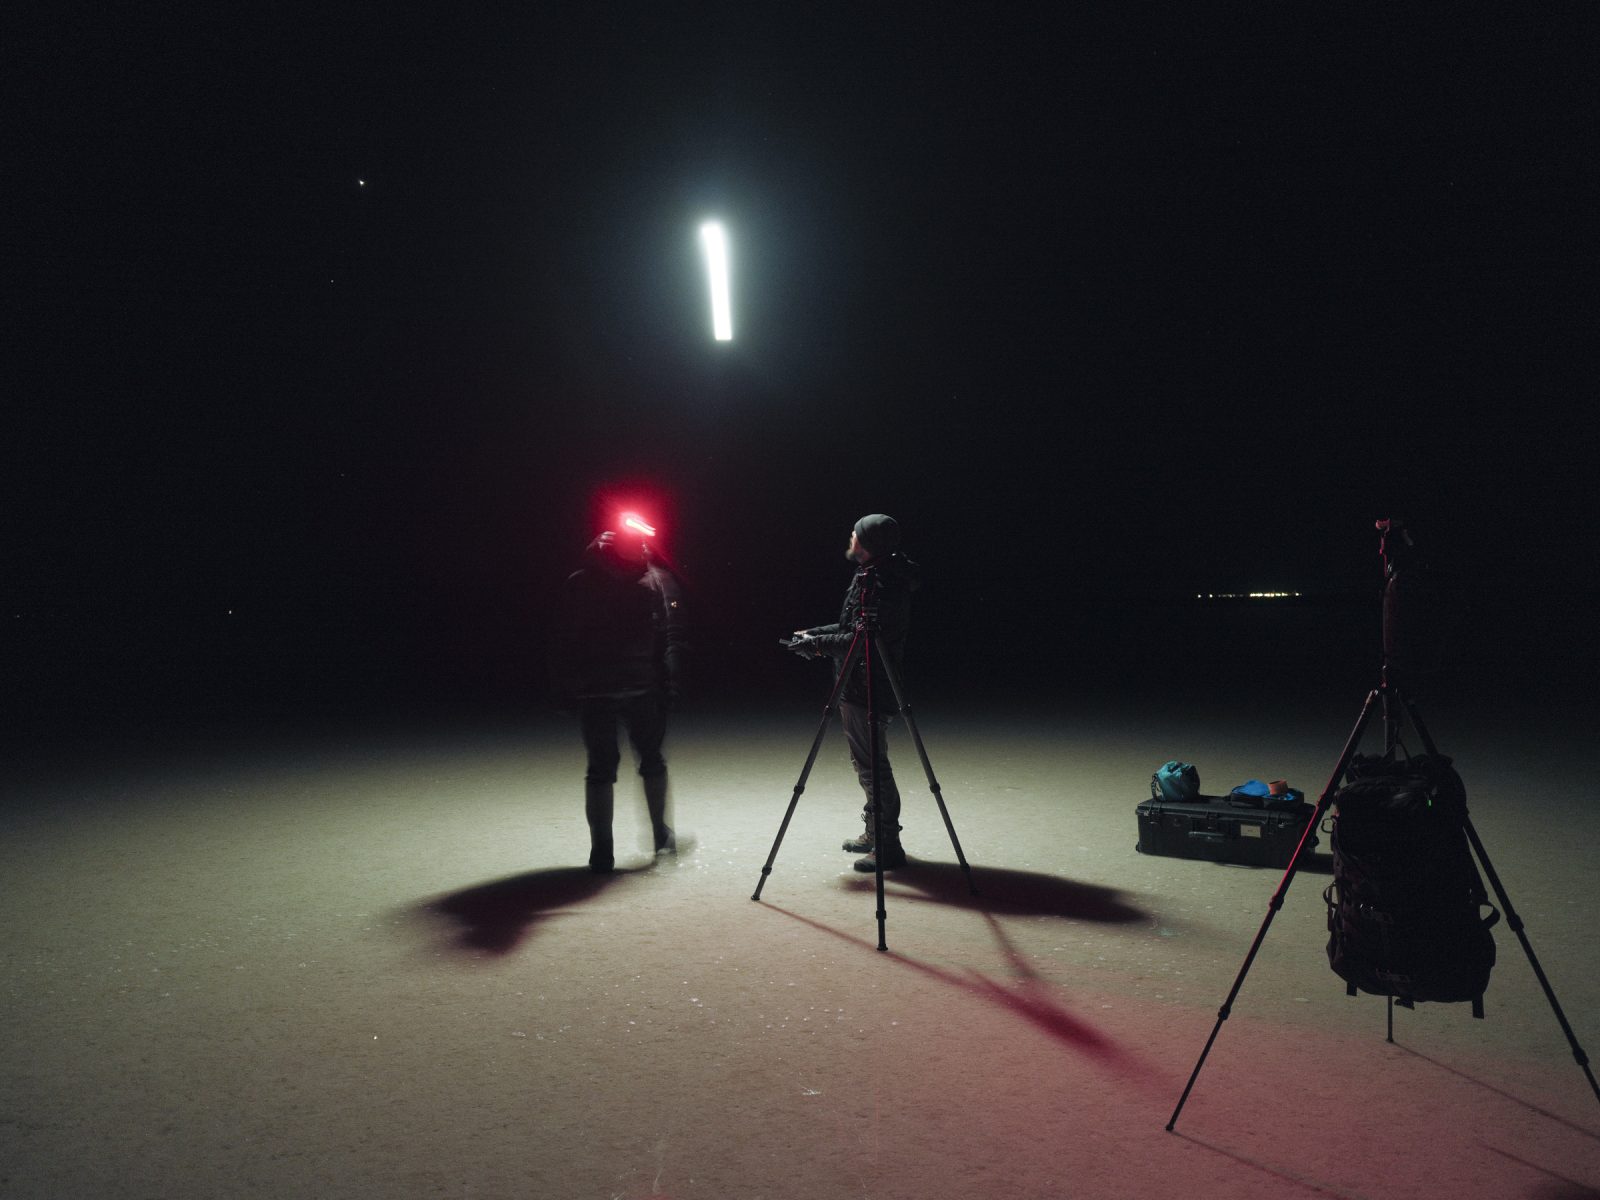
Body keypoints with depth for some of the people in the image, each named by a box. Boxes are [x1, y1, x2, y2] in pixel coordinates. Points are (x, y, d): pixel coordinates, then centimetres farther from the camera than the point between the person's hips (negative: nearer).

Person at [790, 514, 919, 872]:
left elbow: (860, 639, -23)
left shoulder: (881, 585, -21)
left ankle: (888, 846, 3)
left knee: (872, 766, -4)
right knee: (865, 762, 19)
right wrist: (817, 633, 13)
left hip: (868, 692, -11)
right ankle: (874, 832, 31)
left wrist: (818, 644, -13)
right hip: (858, 688, 11)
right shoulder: (870, 576, 11)